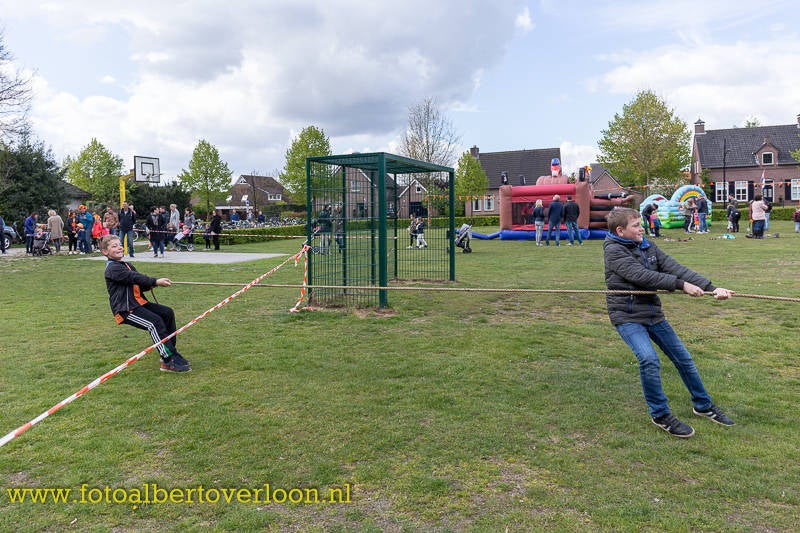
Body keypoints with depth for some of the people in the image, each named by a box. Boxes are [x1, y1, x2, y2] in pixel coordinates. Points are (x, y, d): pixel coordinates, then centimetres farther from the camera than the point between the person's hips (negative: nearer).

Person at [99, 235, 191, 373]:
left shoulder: (127, 265, 21)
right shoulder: (112, 268, -9)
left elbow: (140, 285, 14)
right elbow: (134, 277, -21)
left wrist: (151, 284, -7)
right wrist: (156, 281, -25)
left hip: (138, 303, 9)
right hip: (125, 310, -9)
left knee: (168, 312, -2)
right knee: (155, 322, -25)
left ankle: (169, 351, 2)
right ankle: (169, 361, -26)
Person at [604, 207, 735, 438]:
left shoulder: (647, 246, 5)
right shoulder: (613, 250, -14)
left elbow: (675, 268, -5)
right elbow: (641, 276, -25)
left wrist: (711, 288, -16)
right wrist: (681, 285, -25)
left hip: (653, 313, 7)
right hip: (627, 317, -7)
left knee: (683, 358, 13)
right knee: (649, 360, -25)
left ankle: (703, 406, 35)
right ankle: (661, 415, -3)